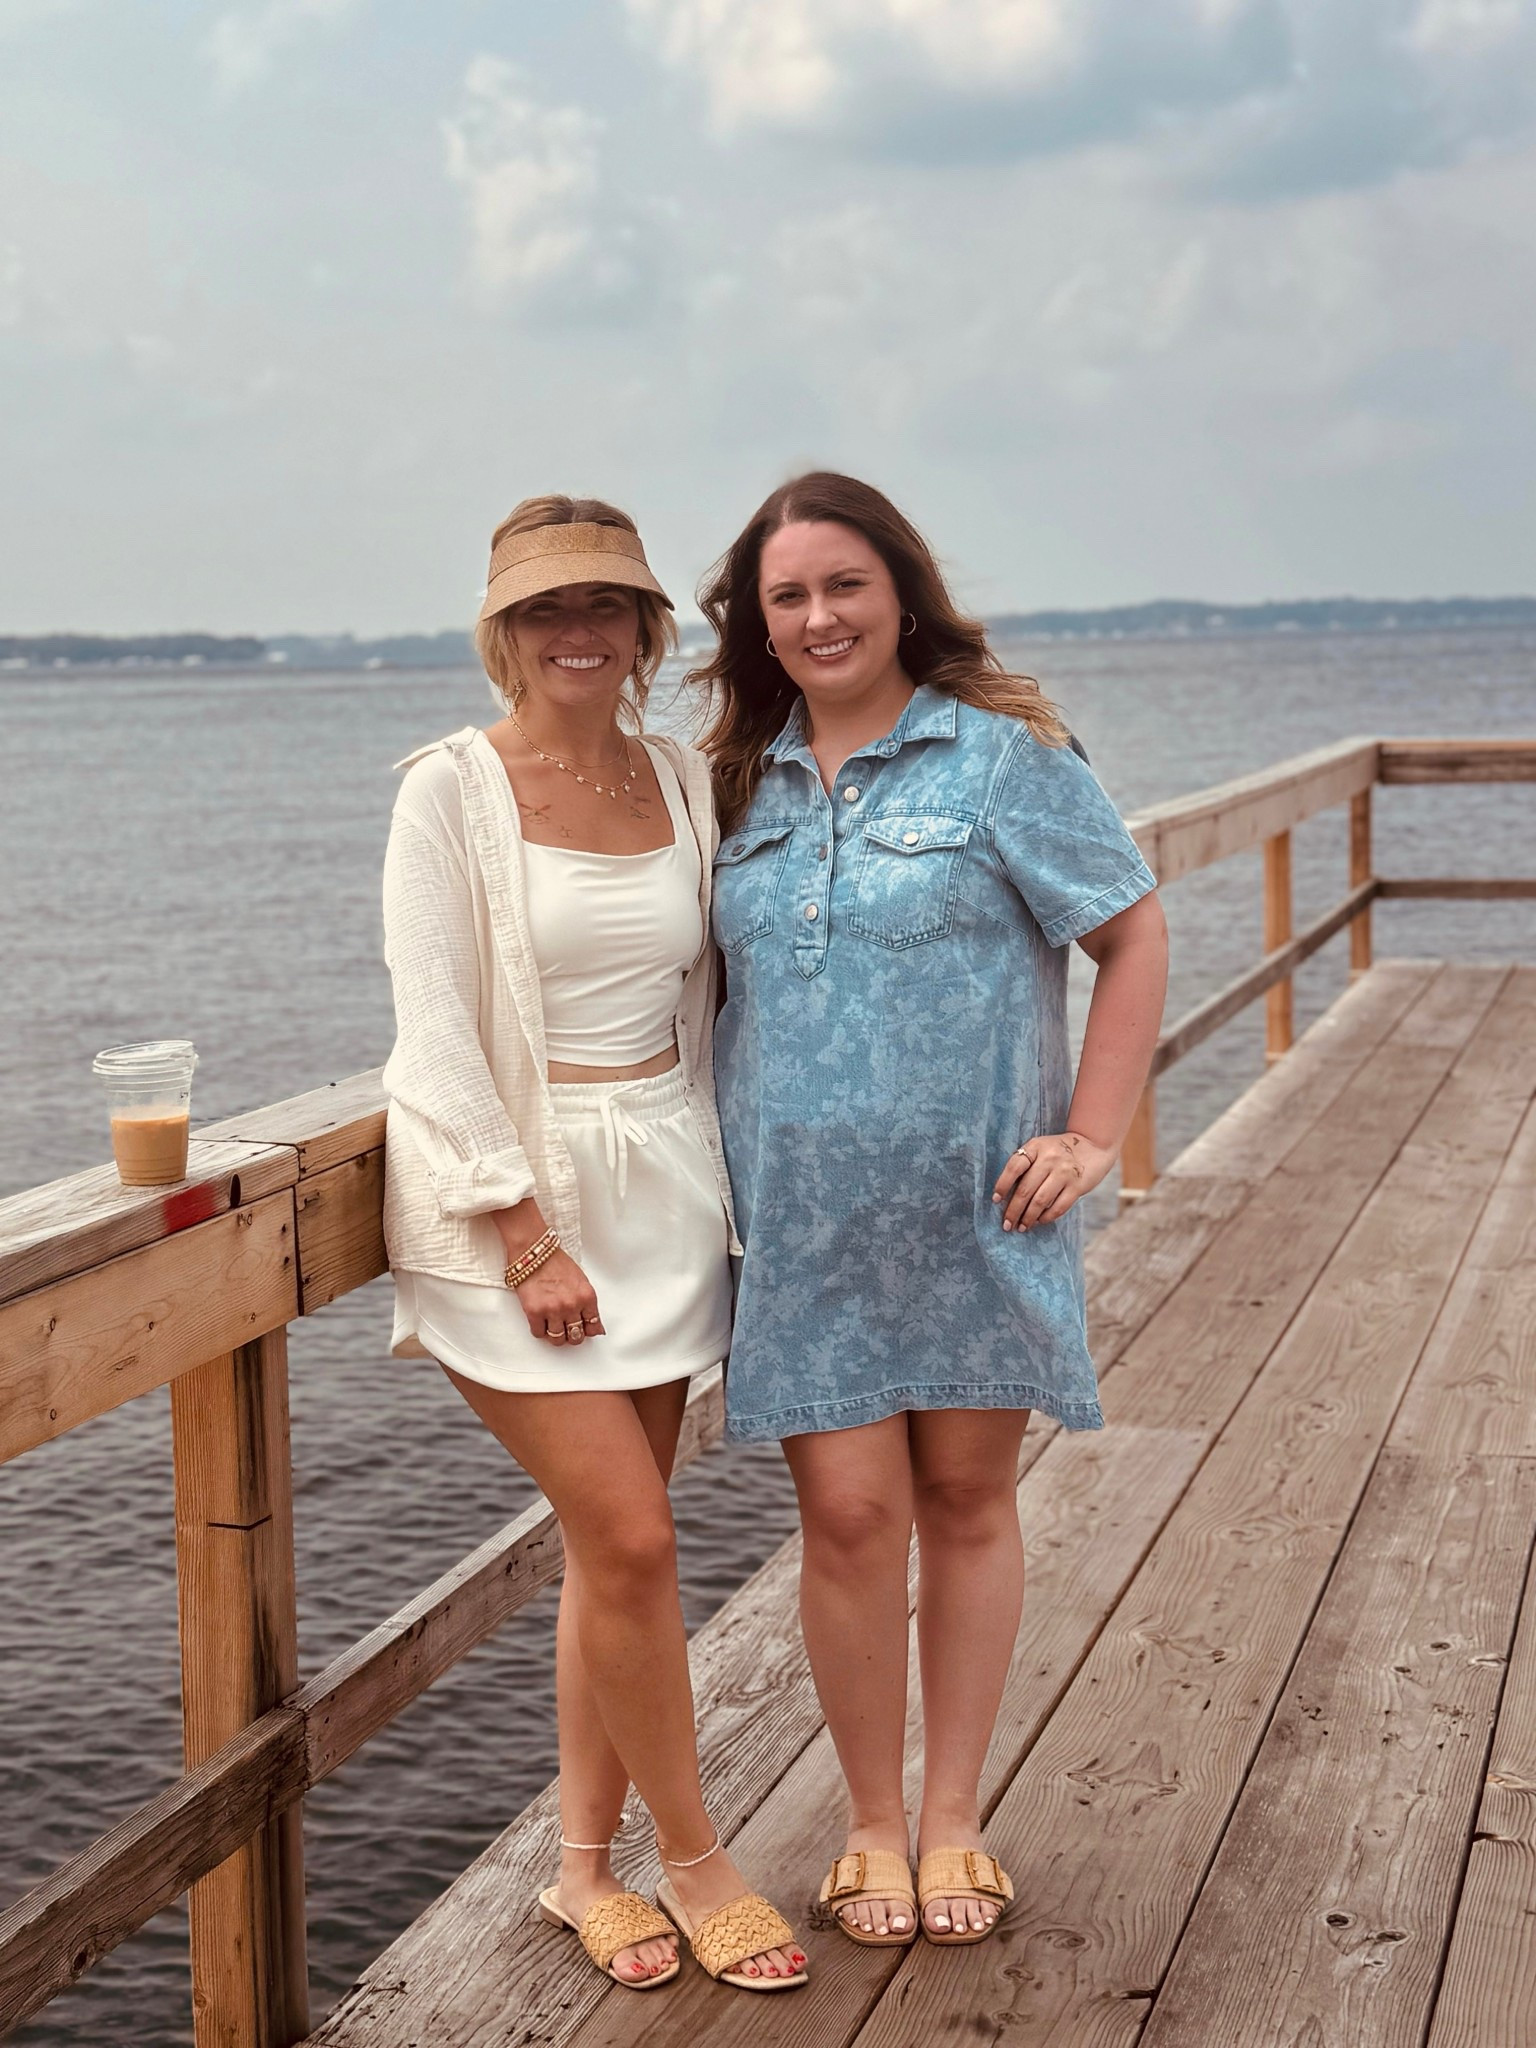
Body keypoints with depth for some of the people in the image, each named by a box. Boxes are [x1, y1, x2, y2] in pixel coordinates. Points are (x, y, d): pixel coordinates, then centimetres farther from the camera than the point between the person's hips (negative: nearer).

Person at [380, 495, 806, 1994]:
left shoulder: (682, 783, 7)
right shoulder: (453, 789, -8)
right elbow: (436, 1036, -12)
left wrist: (706, 1182, 7)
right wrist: (528, 1237, -16)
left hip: (660, 1185, 5)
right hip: (510, 1195, -5)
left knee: (613, 1544, 10)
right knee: (632, 1540, -7)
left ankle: (584, 1865, 24)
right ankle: (693, 1861, 13)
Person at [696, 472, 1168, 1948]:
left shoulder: (1000, 752, -4)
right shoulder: (743, 778, 8)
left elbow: (1133, 933, -2)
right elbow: (709, 978, 19)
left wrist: (1093, 1133, -8)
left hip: (976, 1207, -2)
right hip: (804, 1219, 2)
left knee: (966, 1498, 8)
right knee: (849, 1513, 0)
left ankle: (954, 1824, 24)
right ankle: (873, 1827, 20)